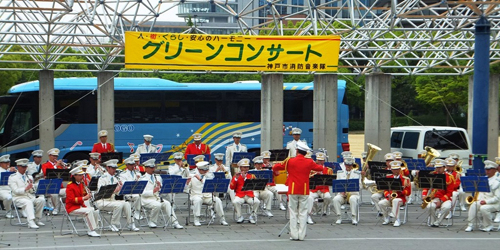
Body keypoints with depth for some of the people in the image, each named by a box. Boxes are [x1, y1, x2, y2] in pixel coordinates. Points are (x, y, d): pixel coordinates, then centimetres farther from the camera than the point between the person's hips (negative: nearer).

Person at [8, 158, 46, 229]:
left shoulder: (29, 177, 16)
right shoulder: (12, 177, 0)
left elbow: (32, 191, 9)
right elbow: (15, 191, -13)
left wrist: (31, 185, -13)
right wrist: (25, 189, -28)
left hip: (30, 197, 5)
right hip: (19, 198, -5)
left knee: (41, 199, -21)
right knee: (28, 202, -36)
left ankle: (37, 219, -11)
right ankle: (31, 222, -48)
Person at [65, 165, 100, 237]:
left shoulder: (81, 184, 13)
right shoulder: (70, 186, -12)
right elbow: (72, 199, -19)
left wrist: (88, 195, -6)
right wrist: (84, 198, -26)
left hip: (81, 206, 8)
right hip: (72, 208, -8)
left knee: (95, 211, -12)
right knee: (88, 211, -30)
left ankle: (91, 230, -8)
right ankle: (91, 231, -29)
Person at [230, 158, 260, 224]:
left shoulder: (251, 176, 14)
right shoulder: (236, 176, 11)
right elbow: (232, 187, 1)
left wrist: (245, 178, -12)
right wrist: (236, 179, -12)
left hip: (249, 195, 1)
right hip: (239, 195, -1)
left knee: (257, 202, -29)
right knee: (235, 202, -34)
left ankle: (252, 217, -10)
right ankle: (240, 217, -13)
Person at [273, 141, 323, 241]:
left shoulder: (290, 161, -5)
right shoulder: (309, 162, 0)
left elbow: (275, 167, 1)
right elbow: (320, 168, 16)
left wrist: (275, 169, 24)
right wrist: (322, 167, 38)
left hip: (293, 190, -1)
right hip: (304, 190, 1)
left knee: (293, 212, 5)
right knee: (303, 212, 5)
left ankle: (294, 235, 2)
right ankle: (301, 235, 3)